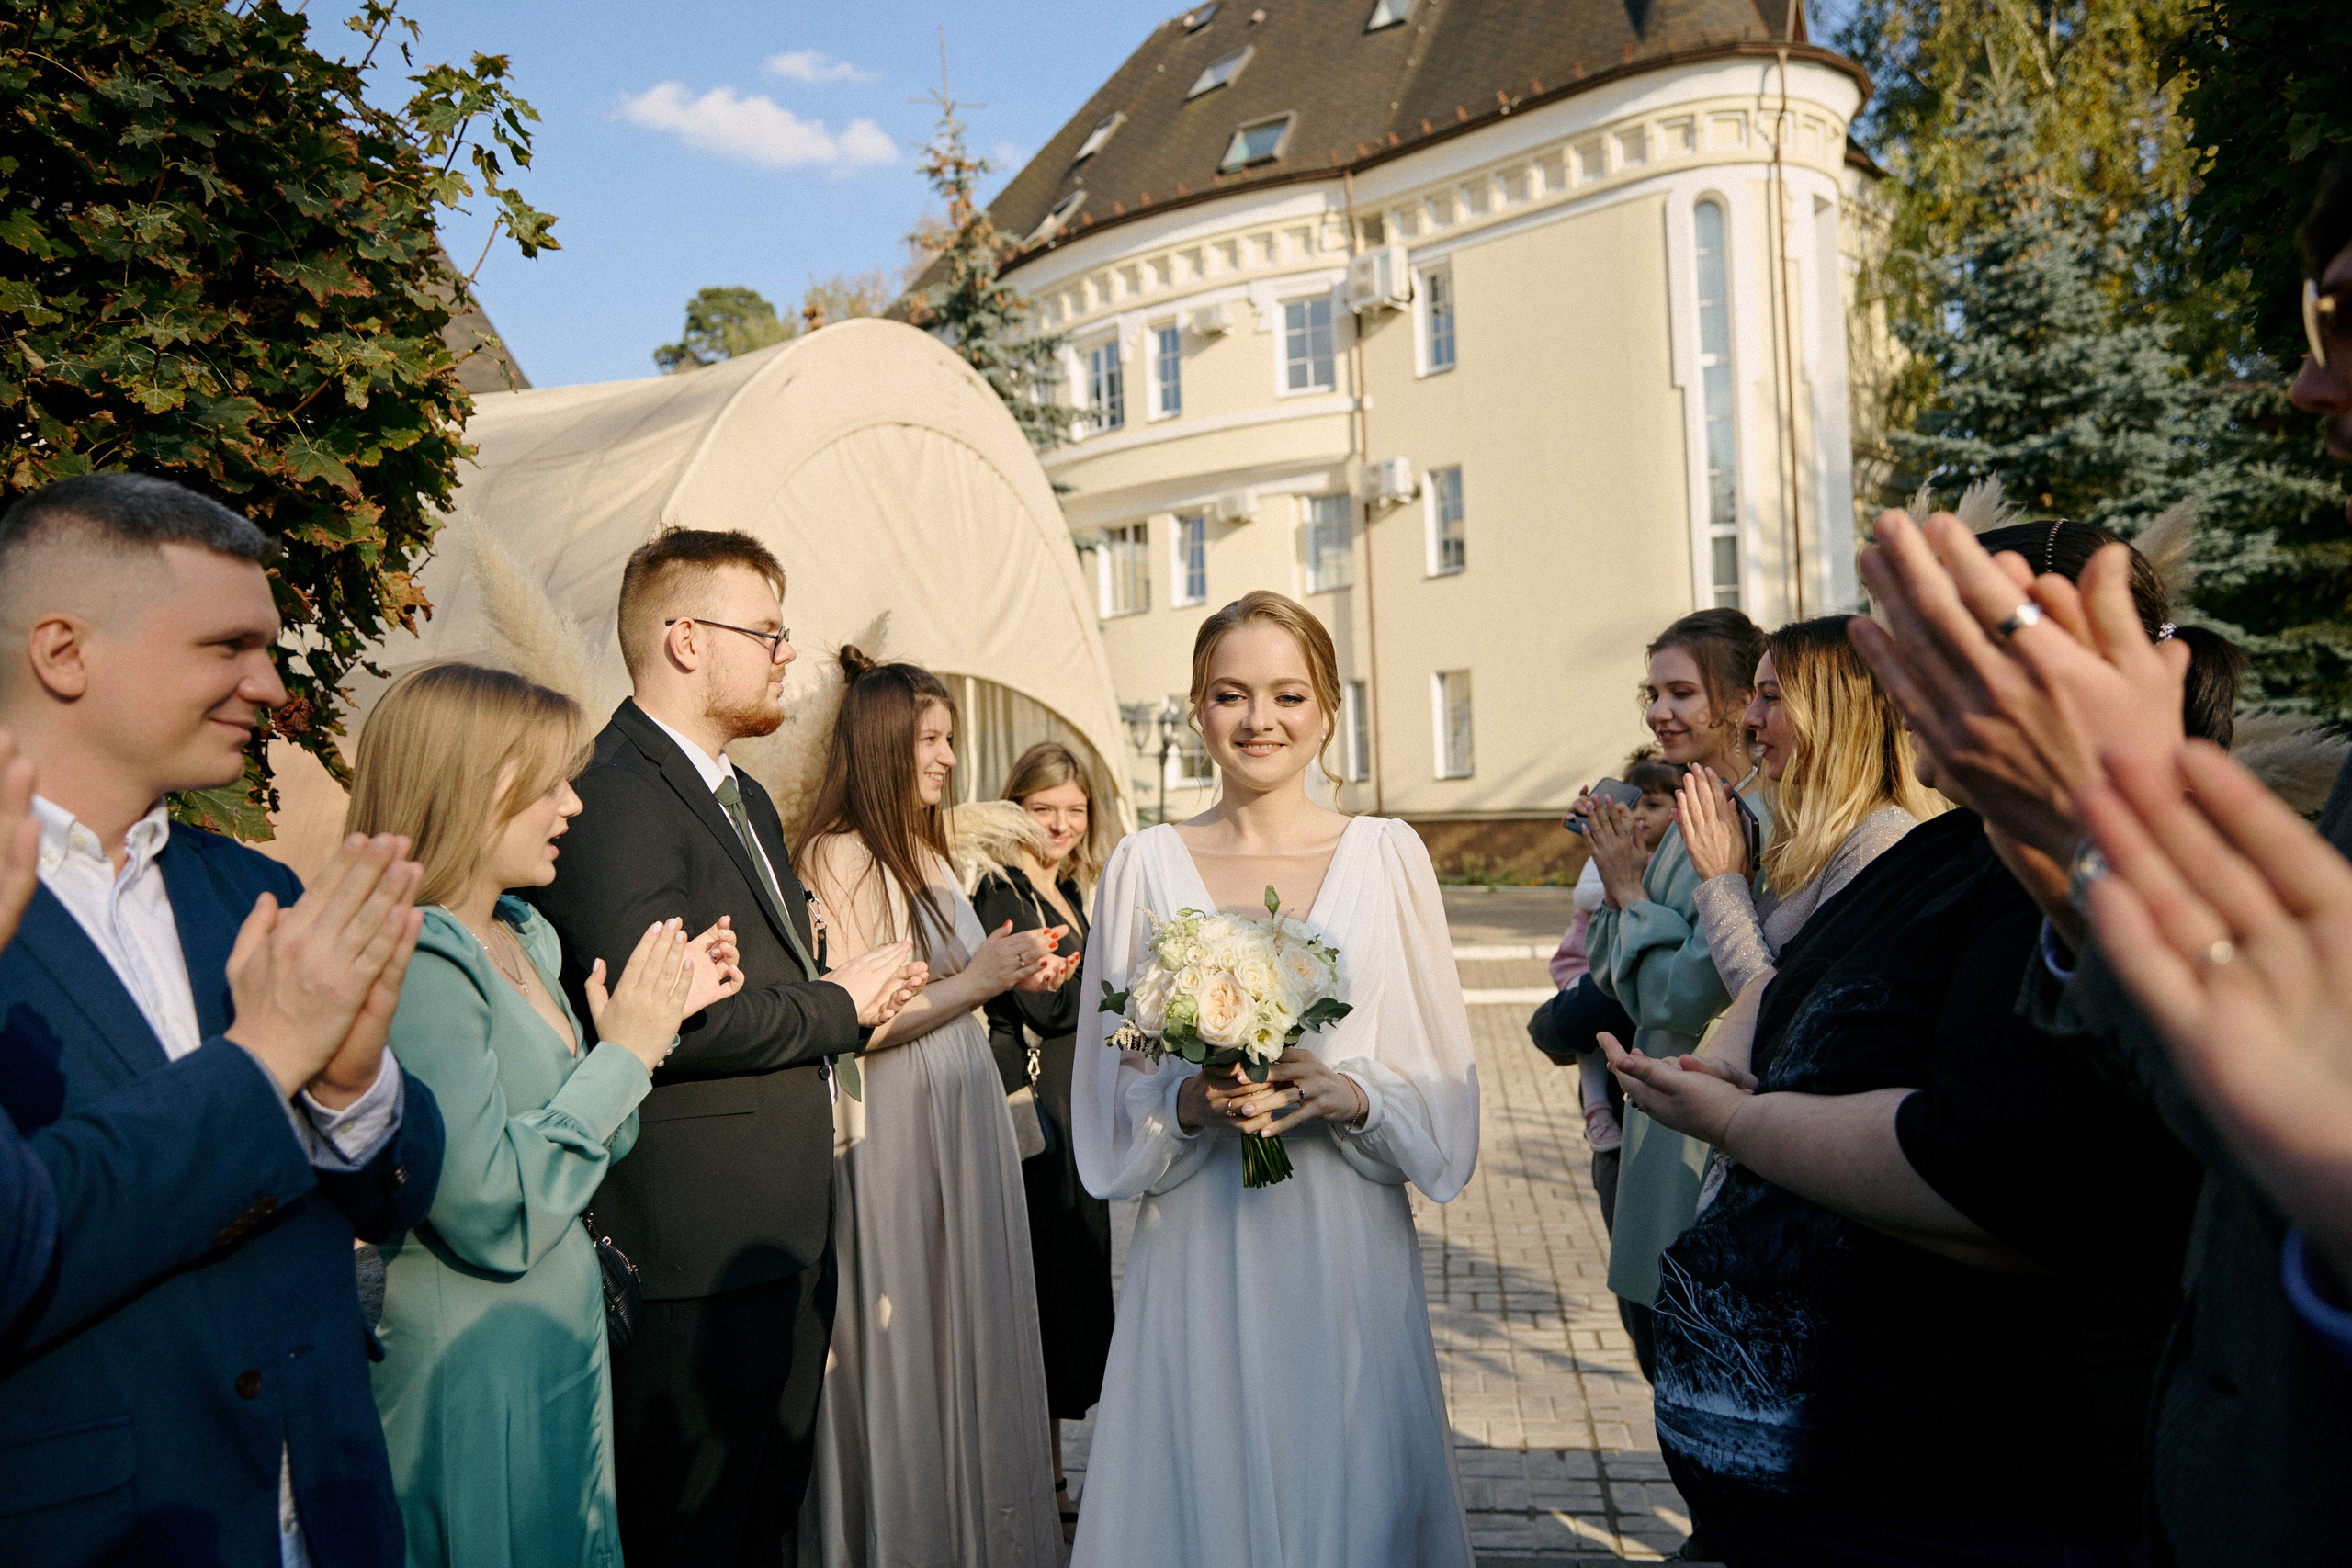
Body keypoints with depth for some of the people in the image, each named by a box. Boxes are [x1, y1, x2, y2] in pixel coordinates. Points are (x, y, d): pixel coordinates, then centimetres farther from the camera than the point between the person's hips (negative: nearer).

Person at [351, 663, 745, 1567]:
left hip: (566, 1337, 9)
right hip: (478, 1377, -9)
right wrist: (624, 1053, -20)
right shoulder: (416, 966, -23)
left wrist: (658, 1021, 0)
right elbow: (494, 1215, -27)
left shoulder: (523, 938, 5)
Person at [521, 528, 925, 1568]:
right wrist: (839, 1006, -13)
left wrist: (854, 992, 2)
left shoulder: (747, 798, 16)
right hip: (695, 1254, -10)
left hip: (787, 1238, 10)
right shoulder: (610, 797, -17)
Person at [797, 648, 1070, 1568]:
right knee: (907, 1345, 5)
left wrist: (1014, 974, 4)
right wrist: (978, 980, -18)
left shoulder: (928, 852, 11)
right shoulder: (839, 856, -15)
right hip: (895, 1131, -8)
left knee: (971, 1326, 16)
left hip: (965, 1117, 9)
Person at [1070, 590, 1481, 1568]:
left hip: (1349, 1244, 0)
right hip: (1197, 1250, 0)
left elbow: (1443, 1083, 3)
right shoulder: (1145, 866, 0)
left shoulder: (1388, 855, 0)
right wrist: (1189, 1104, -15)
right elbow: (1110, 1096, 4)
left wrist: (1351, 1094, -15)